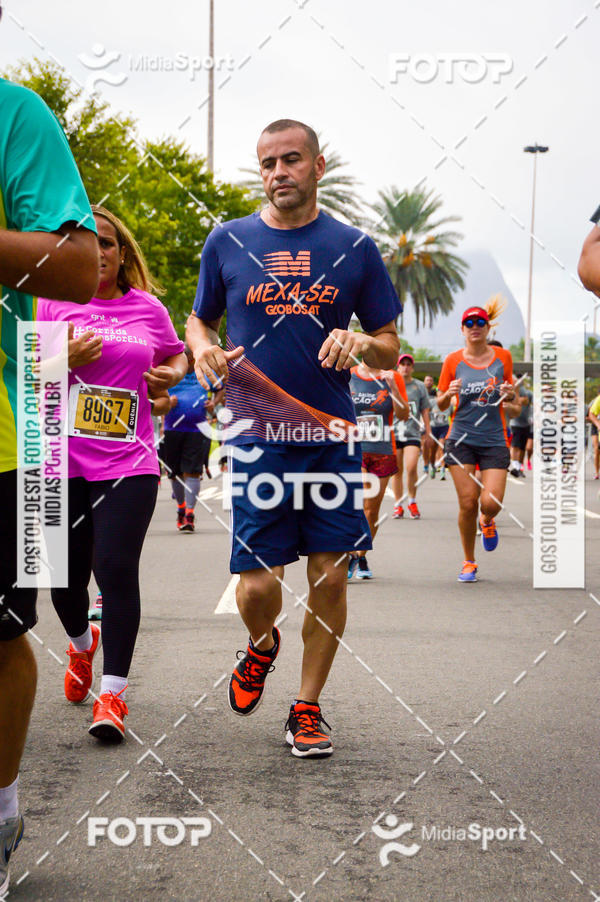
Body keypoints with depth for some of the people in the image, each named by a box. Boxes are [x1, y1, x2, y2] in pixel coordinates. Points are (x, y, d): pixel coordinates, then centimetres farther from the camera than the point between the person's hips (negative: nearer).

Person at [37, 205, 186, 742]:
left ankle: (113, 693, -1)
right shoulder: (54, 304, 5)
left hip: (128, 462, 0)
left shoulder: (148, 308, 9)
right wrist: (65, 361, -11)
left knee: (117, 569, -11)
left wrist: (172, 374, 4)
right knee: (66, 574, 6)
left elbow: (176, 355, 26)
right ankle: (82, 643, 41)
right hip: (62, 461, 1)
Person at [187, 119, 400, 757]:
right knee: (257, 586, -4)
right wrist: (202, 348, -4)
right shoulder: (227, 242, 6)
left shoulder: (354, 248, 6)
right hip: (257, 437, 0)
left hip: (331, 435, 1)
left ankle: (307, 708, 17)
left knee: (329, 575, 0)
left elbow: (390, 349, 10)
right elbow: (199, 320, 19)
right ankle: (263, 645, 31)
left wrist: (360, 342, -13)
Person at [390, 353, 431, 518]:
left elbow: (425, 411, 10)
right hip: (394, 432, 1)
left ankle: (412, 502, 3)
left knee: (411, 468, -16)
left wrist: (428, 432, 7)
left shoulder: (419, 386, 7)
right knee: (397, 471, 3)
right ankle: (398, 505, 13)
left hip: (412, 433, -1)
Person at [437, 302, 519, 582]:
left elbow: (511, 400, 15)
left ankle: (487, 522, 27)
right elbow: (440, 405, 8)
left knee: (491, 503, -12)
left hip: (494, 440, 0)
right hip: (461, 439, 0)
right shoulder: (453, 361, 2)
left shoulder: (502, 357, 4)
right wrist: (449, 394, -14)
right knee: (467, 502, -5)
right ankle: (469, 562, 13)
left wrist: (510, 394, -8)